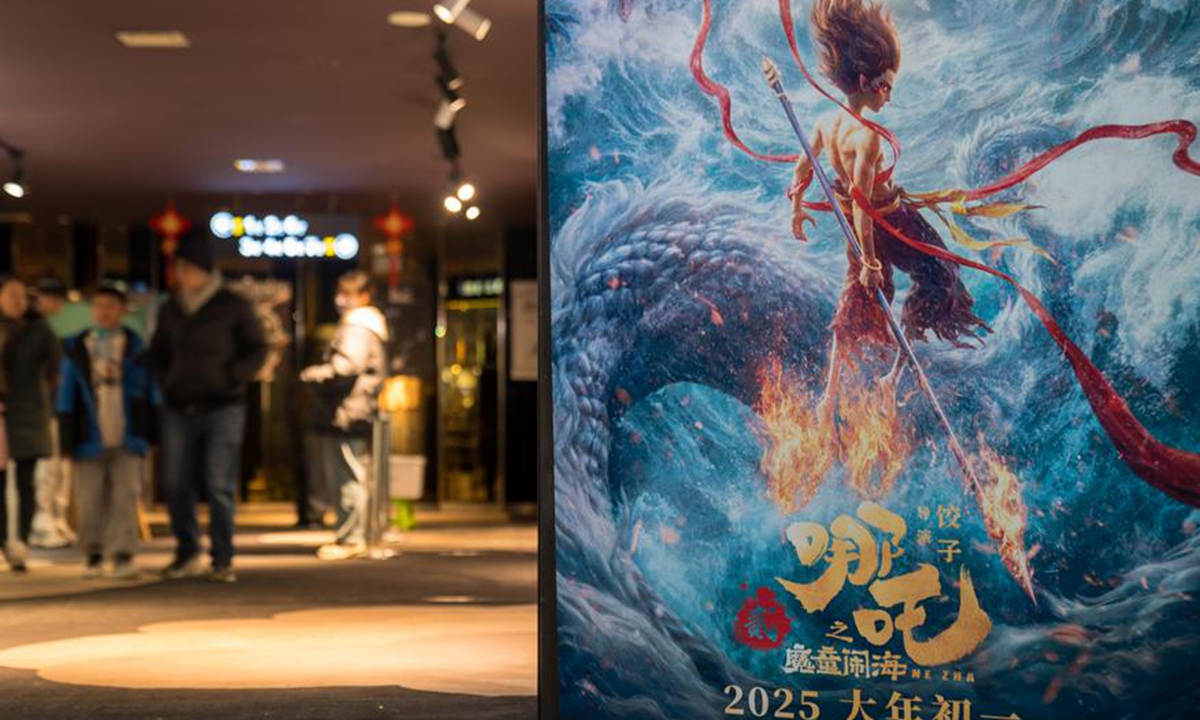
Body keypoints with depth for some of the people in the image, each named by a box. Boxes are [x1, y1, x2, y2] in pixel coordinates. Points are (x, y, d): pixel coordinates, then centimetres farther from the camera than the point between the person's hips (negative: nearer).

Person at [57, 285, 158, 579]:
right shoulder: (76, 349, 4)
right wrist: (66, 442, 1)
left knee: (124, 497, -7)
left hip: (128, 439, -1)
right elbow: (67, 398, 4)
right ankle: (93, 554, 19)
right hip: (90, 441, 1)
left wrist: (153, 433, 5)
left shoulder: (136, 347, 5)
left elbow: (151, 393, 8)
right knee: (89, 500, 4)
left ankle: (123, 557, -7)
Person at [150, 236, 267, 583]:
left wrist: (231, 379, -10)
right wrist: (165, 382, 6)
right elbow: (158, 353, 22)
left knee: (220, 486, -6)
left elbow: (257, 349, 2)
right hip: (179, 409, 4)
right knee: (177, 484, 4)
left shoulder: (234, 306, -2)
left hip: (223, 408, -4)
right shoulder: (171, 310, 10)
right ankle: (187, 554, 19)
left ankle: (223, 560, 2)